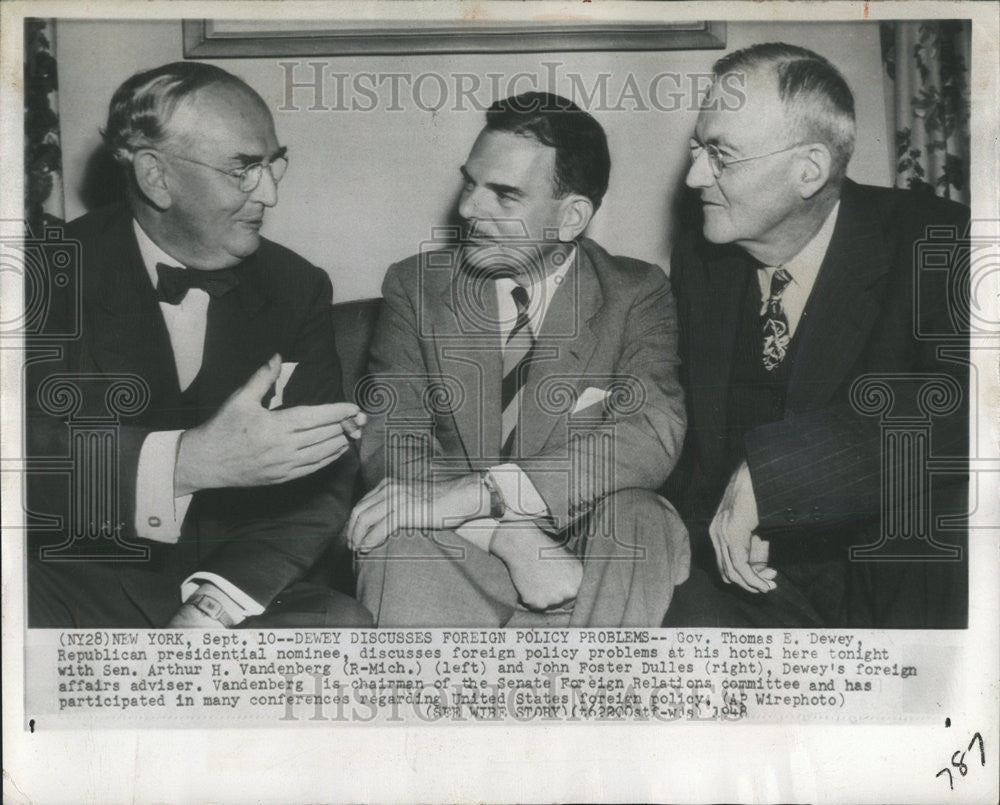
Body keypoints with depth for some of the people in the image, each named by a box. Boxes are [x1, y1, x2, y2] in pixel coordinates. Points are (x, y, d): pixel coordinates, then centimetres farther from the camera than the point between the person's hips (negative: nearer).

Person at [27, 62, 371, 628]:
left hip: (234, 596, 3)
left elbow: (323, 477, -1)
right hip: (80, 581, -2)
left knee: (342, 622, -26)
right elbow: (29, 445, -19)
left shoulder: (299, 289, 6)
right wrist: (187, 462, -34)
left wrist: (211, 610, -16)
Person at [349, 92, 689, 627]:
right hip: (459, 554, 0)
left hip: (588, 549, 1)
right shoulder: (416, 287, 6)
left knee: (641, 521, -31)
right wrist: (511, 538, -24)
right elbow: (388, 442, -6)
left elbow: (653, 433, -15)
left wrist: (478, 492, -27)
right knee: (398, 543, -32)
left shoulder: (637, 295, 2)